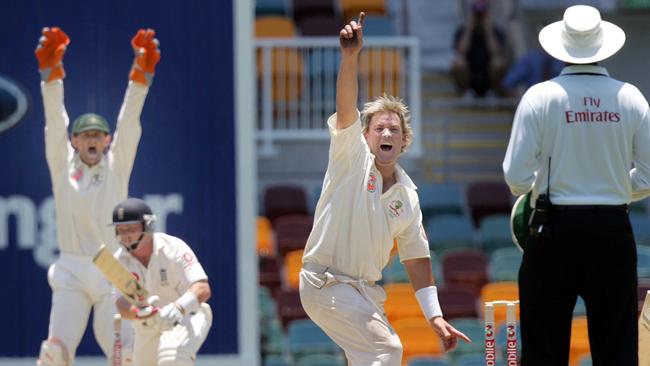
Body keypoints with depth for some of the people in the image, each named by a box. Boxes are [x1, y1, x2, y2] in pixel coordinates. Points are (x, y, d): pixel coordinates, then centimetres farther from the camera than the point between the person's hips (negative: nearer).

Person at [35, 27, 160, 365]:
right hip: (71, 272, 0)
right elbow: (55, 121, -2)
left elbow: (128, 123, -2)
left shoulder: (117, 166, 9)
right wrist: (51, 71, -15)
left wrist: (141, 72, -15)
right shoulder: (62, 165, 9)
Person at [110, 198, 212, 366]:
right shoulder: (120, 260, -11)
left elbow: (203, 289, -32)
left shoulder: (173, 248, -22)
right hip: (148, 328, 6)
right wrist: (138, 312, -49)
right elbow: (122, 306, -23)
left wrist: (178, 308, -53)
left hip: (187, 316, -5)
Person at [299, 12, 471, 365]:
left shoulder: (407, 195, 8)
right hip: (326, 282, -8)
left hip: (366, 289, 8)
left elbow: (417, 257, 12)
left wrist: (434, 315, 6)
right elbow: (346, 108, -23)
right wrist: (350, 56, -39)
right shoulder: (352, 157, -6)